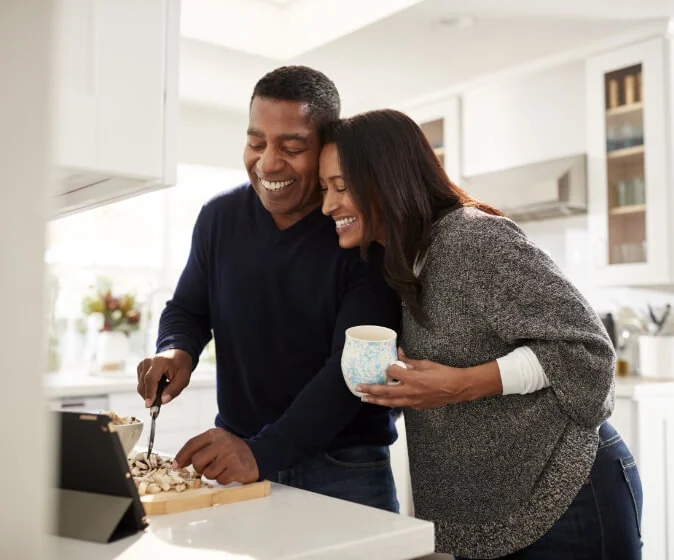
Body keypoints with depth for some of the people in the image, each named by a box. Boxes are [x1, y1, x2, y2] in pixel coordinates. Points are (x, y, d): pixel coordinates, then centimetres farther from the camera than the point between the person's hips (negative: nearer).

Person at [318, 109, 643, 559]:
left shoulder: (475, 238, -20)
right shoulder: (400, 264, 7)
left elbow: (587, 348, -22)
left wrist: (461, 385, -28)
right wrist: (395, 380, -4)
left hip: (565, 497, -8)